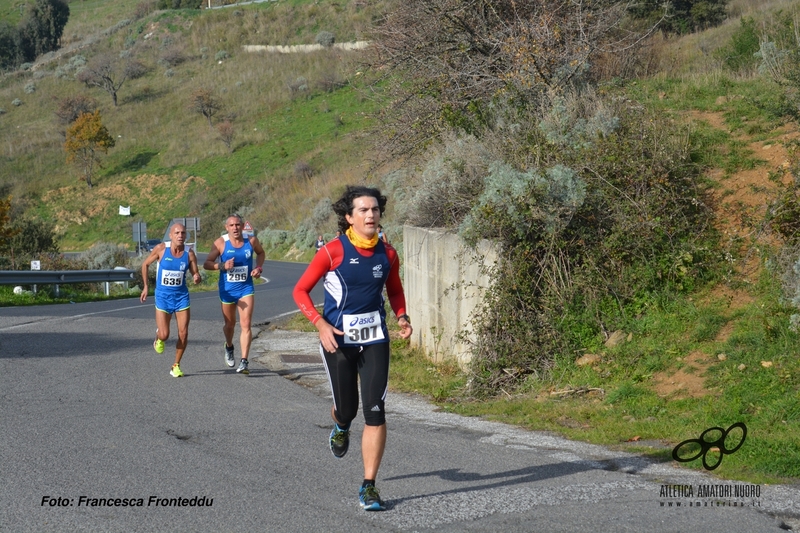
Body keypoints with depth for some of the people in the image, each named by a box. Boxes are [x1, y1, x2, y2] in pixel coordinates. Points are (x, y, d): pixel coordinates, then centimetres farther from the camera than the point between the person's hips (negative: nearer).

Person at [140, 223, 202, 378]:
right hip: (163, 295, -2)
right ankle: (158, 337, 31)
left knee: (183, 333, -4)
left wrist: (197, 278, -24)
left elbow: (196, 275, 0)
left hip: (181, 295, 2)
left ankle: (176, 366, 15)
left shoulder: (189, 254, -6)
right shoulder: (161, 248, -11)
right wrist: (145, 287, 4)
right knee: (164, 335, -8)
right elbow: (145, 264, 3)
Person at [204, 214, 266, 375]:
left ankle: (244, 361, -14)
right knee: (230, 324, 16)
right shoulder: (221, 243, -9)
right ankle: (229, 347, 47)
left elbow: (261, 253, 17)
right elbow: (206, 264, -8)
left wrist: (259, 268, -1)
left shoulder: (251, 241, -4)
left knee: (245, 325, -12)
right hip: (227, 289, 0)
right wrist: (223, 266, -24)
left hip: (246, 288, 0)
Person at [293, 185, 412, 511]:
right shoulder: (333, 251, -11)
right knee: (347, 409, 8)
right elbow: (300, 291, -6)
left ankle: (369, 487, 0)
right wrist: (322, 325, -18)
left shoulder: (387, 254, 0)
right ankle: (341, 427, 49)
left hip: (375, 340, 2)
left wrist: (402, 317, 0)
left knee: (375, 411, -7)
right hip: (338, 339, -2)